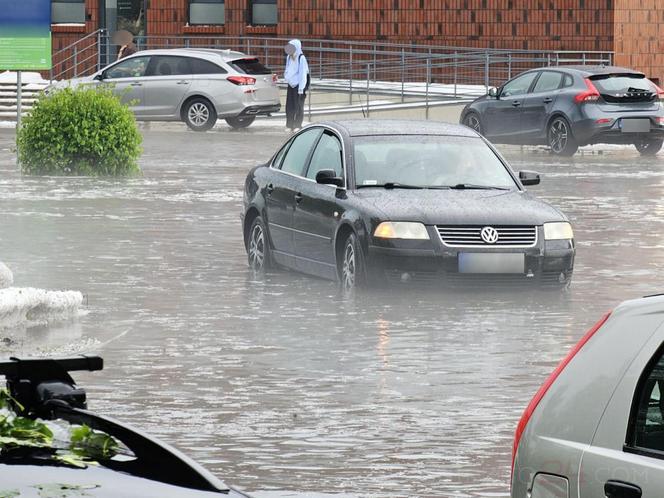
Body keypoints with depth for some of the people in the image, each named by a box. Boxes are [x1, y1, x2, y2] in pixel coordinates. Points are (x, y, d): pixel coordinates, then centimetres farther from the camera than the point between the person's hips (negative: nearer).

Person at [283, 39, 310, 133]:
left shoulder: (301, 58, -15)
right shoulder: (289, 57, 7)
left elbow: (303, 74, -15)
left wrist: (301, 88, -16)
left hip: (299, 84, -7)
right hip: (291, 84, 7)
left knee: (298, 106, -3)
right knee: (289, 106, 5)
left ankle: (297, 125, 4)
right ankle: (289, 125, 12)